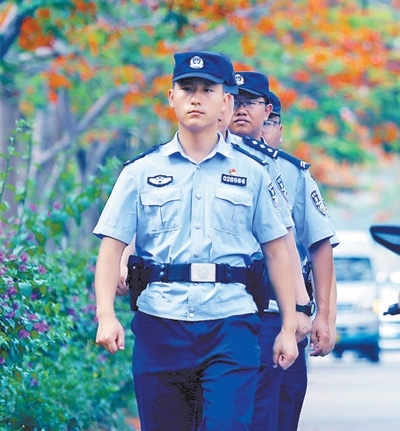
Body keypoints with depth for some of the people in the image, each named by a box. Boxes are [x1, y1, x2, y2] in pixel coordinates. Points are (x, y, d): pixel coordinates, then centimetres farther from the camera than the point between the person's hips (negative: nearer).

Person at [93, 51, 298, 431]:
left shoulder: (251, 173, 10)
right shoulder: (141, 172, 9)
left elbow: (276, 251, 11)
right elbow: (112, 247, 3)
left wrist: (288, 327, 6)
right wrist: (106, 315, -11)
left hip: (231, 325, -1)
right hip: (160, 324, 1)